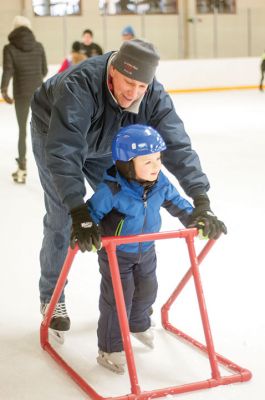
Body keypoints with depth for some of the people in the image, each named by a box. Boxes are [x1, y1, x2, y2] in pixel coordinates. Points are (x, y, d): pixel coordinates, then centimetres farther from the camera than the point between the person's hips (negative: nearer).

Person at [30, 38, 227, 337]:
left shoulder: (154, 97, -30)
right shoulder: (79, 86, -45)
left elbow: (178, 147, -32)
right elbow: (62, 151, -50)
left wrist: (201, 201, -42)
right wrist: (78, 210, -57)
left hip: (102, 144, 4)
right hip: (54, 136, -4)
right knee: (61, 220, -6)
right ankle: (51, 298, 13)